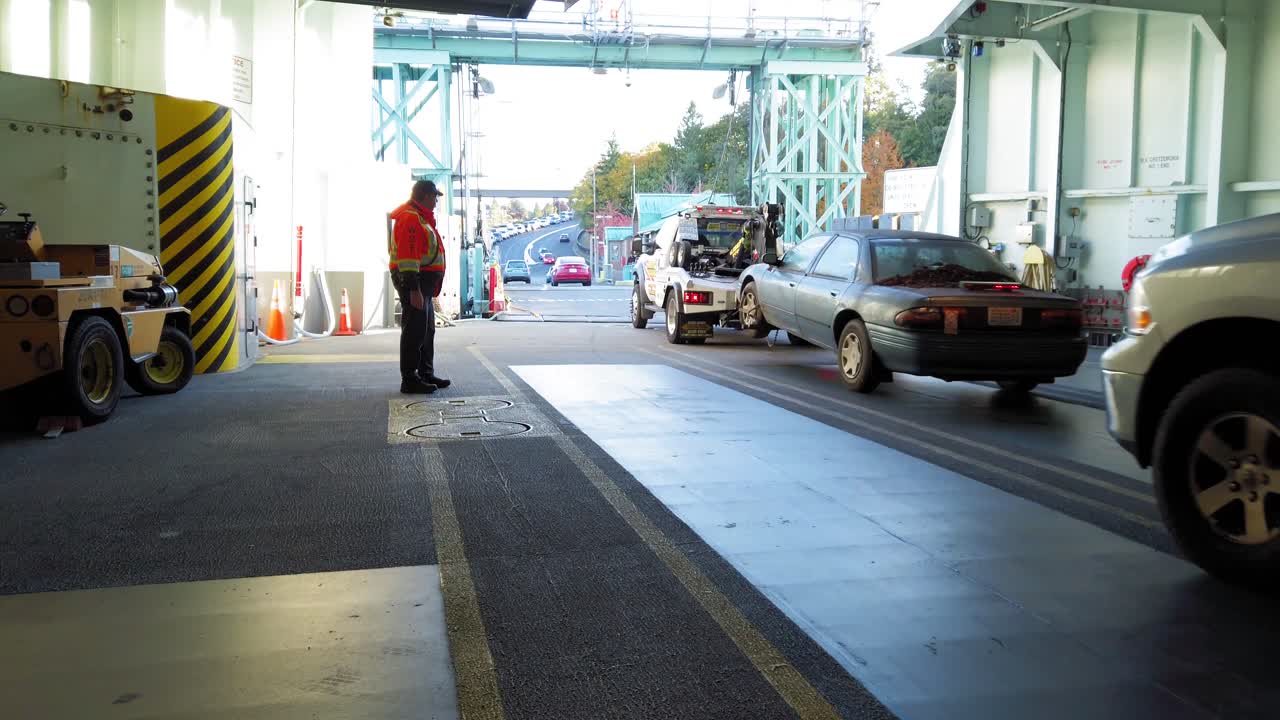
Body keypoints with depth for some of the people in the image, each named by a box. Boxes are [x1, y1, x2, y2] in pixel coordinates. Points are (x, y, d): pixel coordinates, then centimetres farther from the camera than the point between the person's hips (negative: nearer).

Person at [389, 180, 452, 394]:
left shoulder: (421, 217, 20)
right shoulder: (410, 218, -15)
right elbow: (407, 256, -23)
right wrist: (413, 289, -27)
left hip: (423, 283, 11)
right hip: (413, 282, -11)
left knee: (427, 330, 17)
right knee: (415, 331, -9)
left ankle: (426, 374, 26)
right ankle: (409, 380, -5)